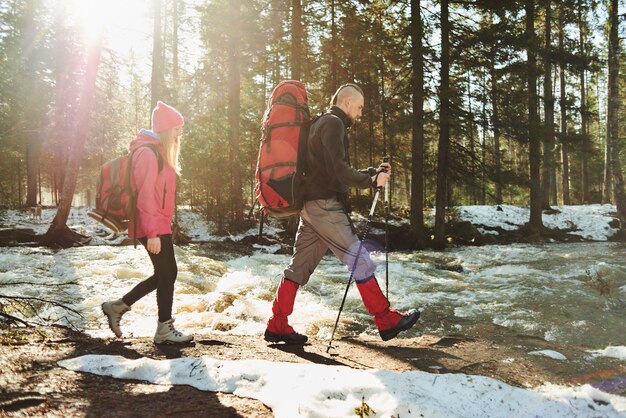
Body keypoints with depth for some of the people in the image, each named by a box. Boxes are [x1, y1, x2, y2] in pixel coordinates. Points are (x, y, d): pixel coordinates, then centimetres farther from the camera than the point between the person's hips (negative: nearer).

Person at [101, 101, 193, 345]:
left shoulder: (158, 152, 17)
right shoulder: (148, 152, -14)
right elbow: (145, 196, -20)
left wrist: (162, 226, 16)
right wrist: (152, 233, -22)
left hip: (159, 225, 10)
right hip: (153, 227, -10)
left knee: (164, 274, 13)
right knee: (168, 273, -2)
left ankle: (118, 306, 22)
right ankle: (164, 330, 8)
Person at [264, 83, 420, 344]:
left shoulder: (322, 124, 24)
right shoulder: (333, 123, -7)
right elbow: (338, 170, -18)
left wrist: (373, 172, 17)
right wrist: (372, 181, -12)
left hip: (311, 205, 10)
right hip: (324, 204, -10)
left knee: (300, 265, 9)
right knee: (359, 260, -5)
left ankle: (277, 325, 12)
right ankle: (387, 321, 1)